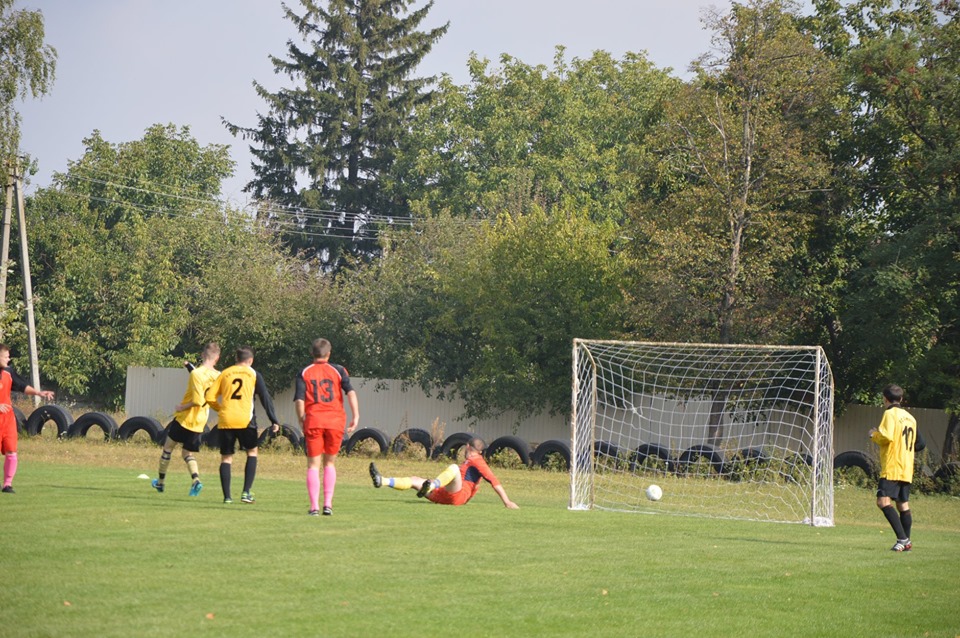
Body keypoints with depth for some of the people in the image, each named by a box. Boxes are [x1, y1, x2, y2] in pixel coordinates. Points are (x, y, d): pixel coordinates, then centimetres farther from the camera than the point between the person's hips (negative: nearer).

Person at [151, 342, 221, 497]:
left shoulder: (197, 374, -21)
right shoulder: (217, 376, -1)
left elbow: (197, 401, -28)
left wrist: (181, 407, -11)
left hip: (184, 419, -5)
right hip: (199, 424, 5)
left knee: (168, 447, 14)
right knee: (188, 453, 16)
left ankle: (161, 482, 23)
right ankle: (196, 480, -10)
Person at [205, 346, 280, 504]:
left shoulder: (225, 373, 11)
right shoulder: (253, 374, 6)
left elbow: (209, 397, 7)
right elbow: (265, 398, 2)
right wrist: (274, 421, 3)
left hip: (226, 420, 2)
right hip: (245, 420, -2)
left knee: (226, 457, 9)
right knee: (252, 452, 16)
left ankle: (227, 496, 3)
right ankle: (246, 492, 4)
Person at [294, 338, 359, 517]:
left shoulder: (304, 373, 6)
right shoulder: (338, 370, 8)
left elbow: (299, 400, -3)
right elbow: (351, 392, -5)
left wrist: (302, 421, 7)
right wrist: (355, 416, -7)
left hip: (313, 421, -1)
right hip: (335, 420, 1)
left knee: (313, 465, 4)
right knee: (330, 463, 15)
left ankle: (314, 506, -7)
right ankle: (328, 504, 6)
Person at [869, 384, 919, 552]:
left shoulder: (890, 414, -7)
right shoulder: (910, 417, 19)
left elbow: (886, 437, -20)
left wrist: (874, 435, 2)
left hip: (892, 467, -9)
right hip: (907, 469, 9)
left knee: (883, 501, -15)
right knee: (903, 505, 11)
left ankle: (902, 539, -24)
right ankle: (906, 542, 10)